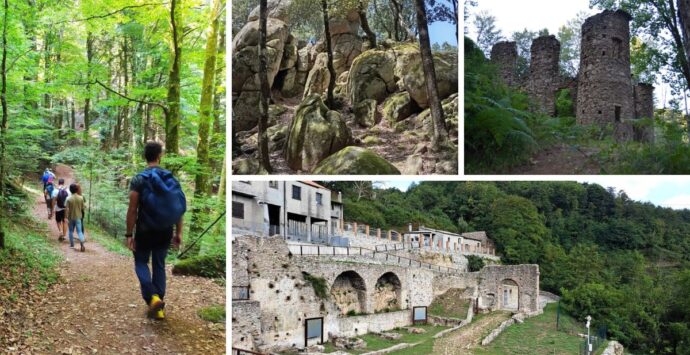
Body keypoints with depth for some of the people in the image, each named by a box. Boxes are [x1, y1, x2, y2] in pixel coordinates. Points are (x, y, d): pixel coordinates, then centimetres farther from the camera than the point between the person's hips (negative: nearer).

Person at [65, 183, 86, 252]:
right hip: (78, 217, 1)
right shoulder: (81, 198, -5)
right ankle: (82, 244, -19)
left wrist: (66, 218, -10)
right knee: (79, 231, -1)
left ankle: (72, 244, 28)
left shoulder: (69, 199, -12)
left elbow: (67, 209, -14)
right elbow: (82, 208, 3)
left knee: (71, 231, 18)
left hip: (71, 217, -1)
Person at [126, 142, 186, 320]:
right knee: (159, 265, 15)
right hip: (165, 231, 3)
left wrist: (129, 235, -6)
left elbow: (132, 210, -13)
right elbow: (179, 208, 2)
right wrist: (178, 233, 8)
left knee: (141, 263, 14)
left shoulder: (139, 179, -9)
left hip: (145, 231, -3)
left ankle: (152, 297, -8)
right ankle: (159, 306, 15)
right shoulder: (171, 178, 1)